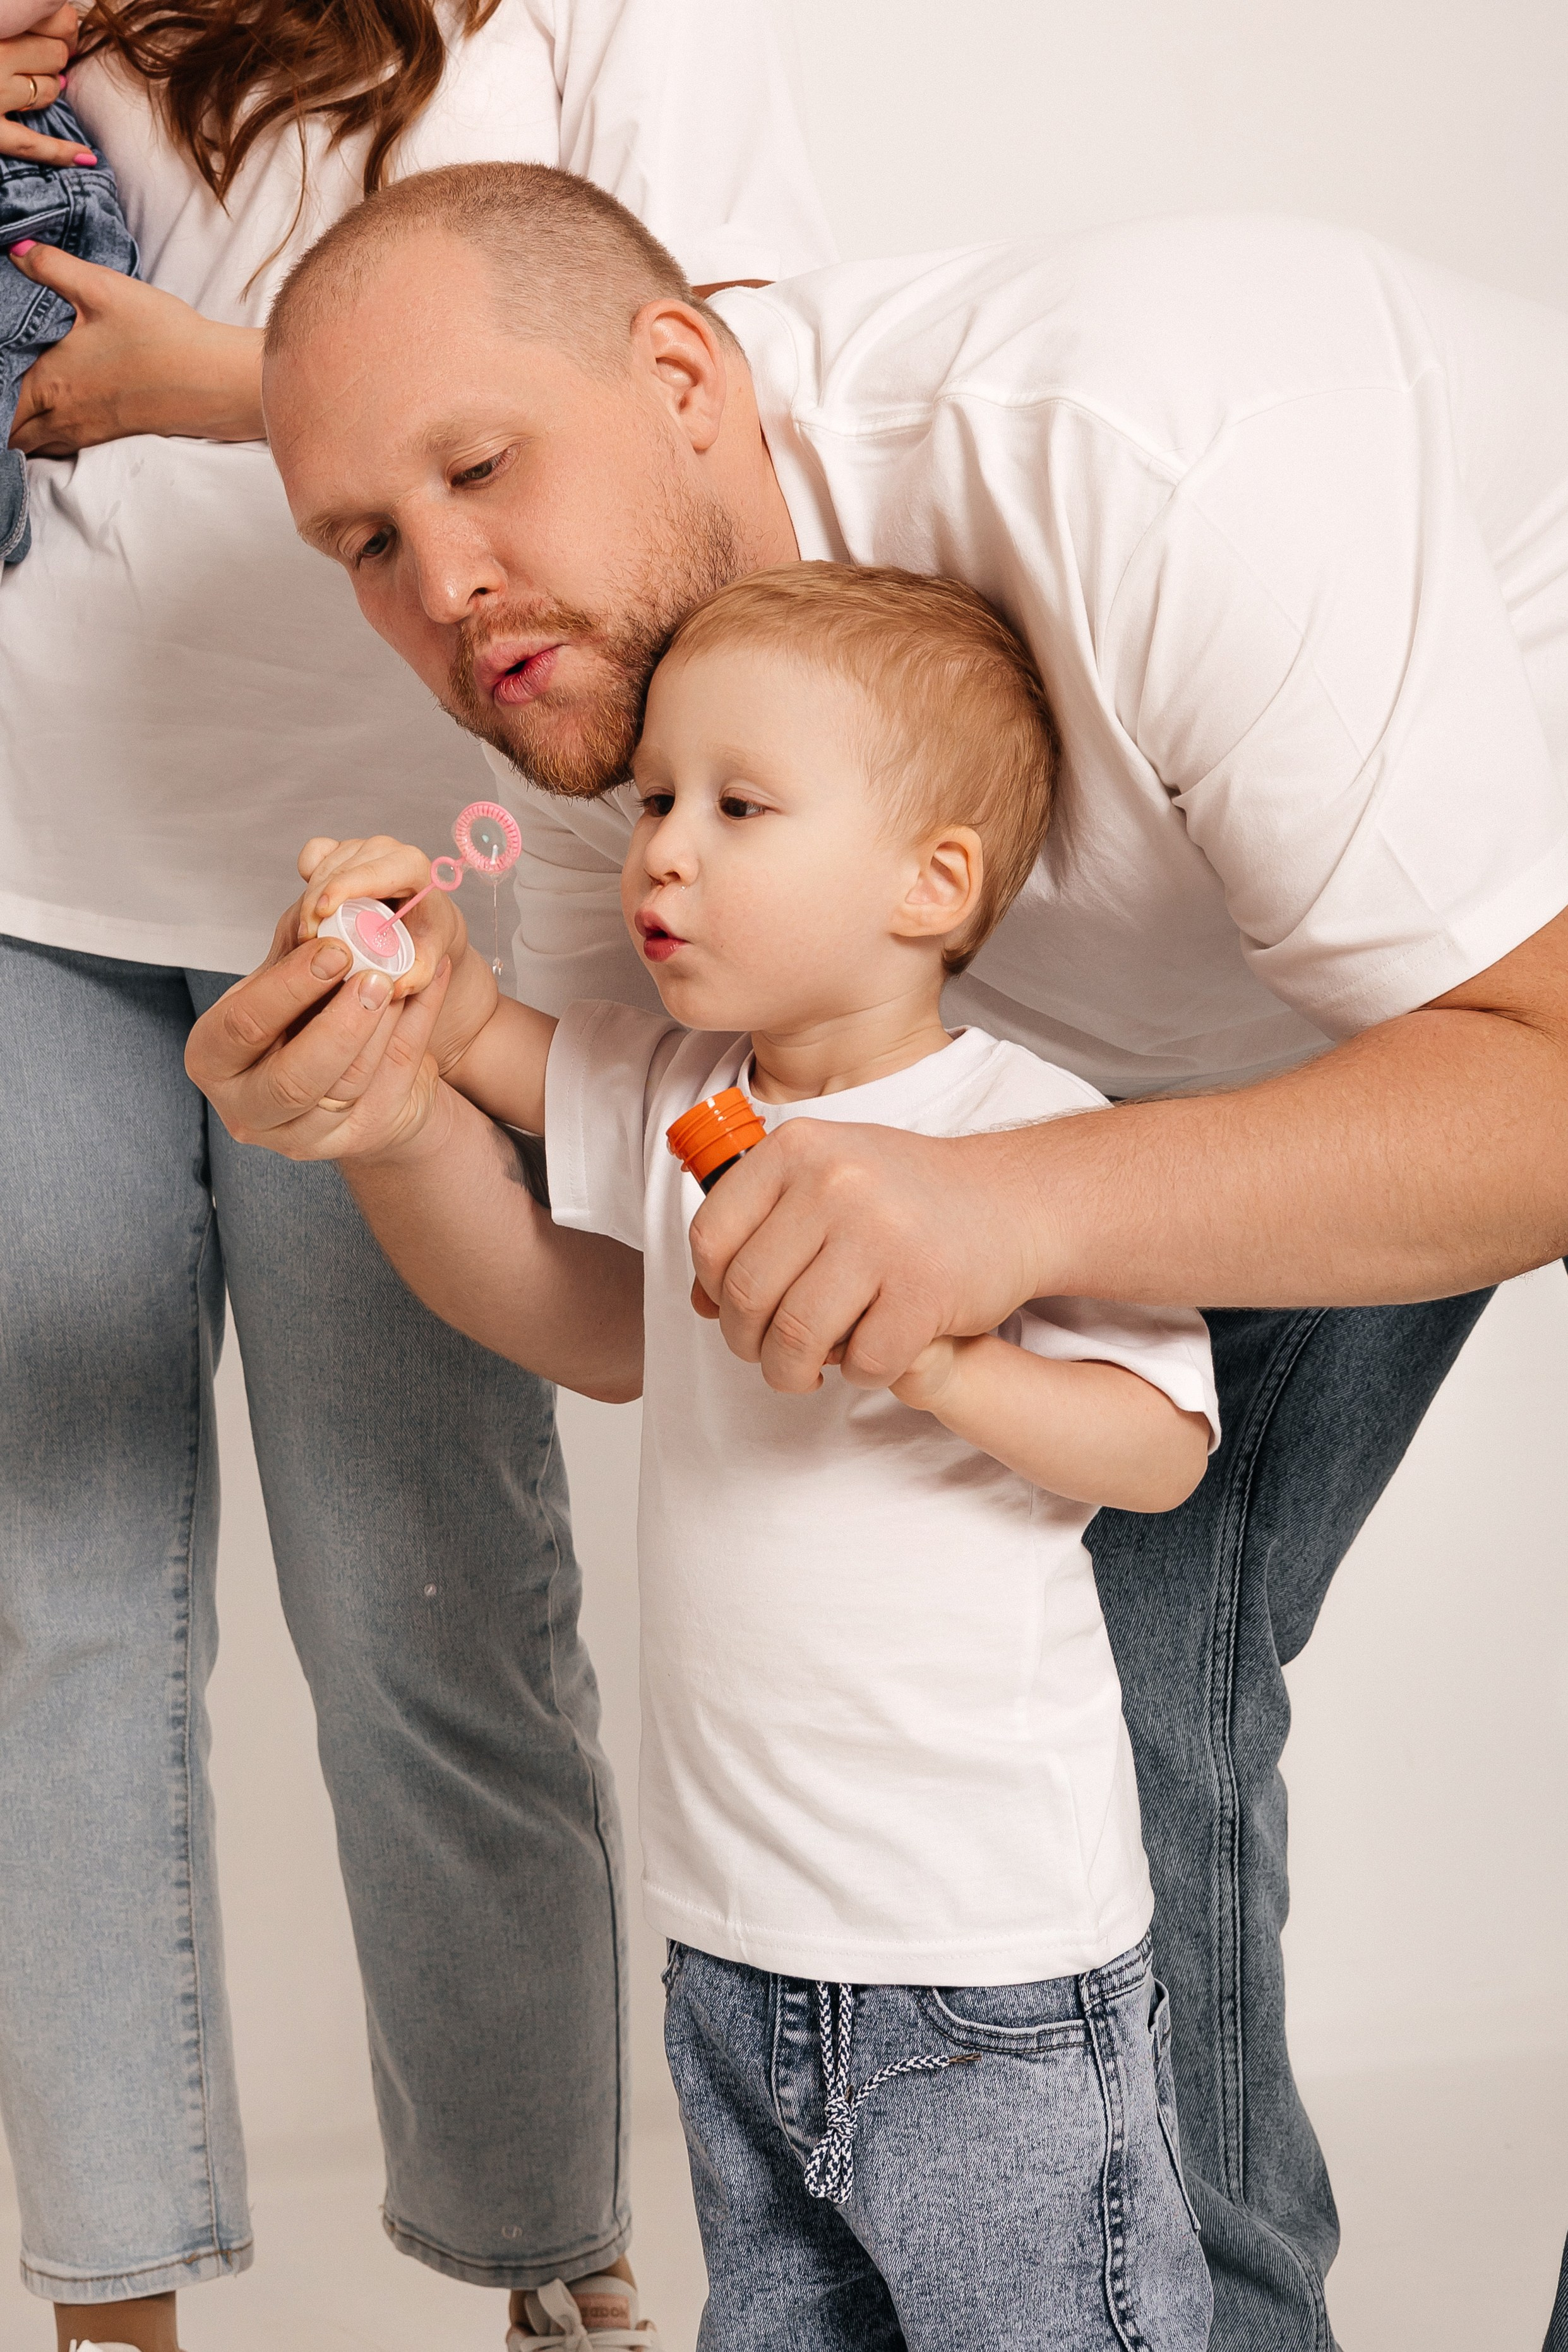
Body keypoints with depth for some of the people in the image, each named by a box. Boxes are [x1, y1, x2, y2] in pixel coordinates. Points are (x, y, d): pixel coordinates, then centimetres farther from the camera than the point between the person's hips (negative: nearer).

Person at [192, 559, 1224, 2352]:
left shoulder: (1030, 1131, -14)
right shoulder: (672, 1094, 5)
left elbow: (1161, 1446, -13)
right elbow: (474, 1035, 21)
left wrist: (931, 1351, -27)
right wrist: (401, 933, 0)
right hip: (733, 1936, 7)